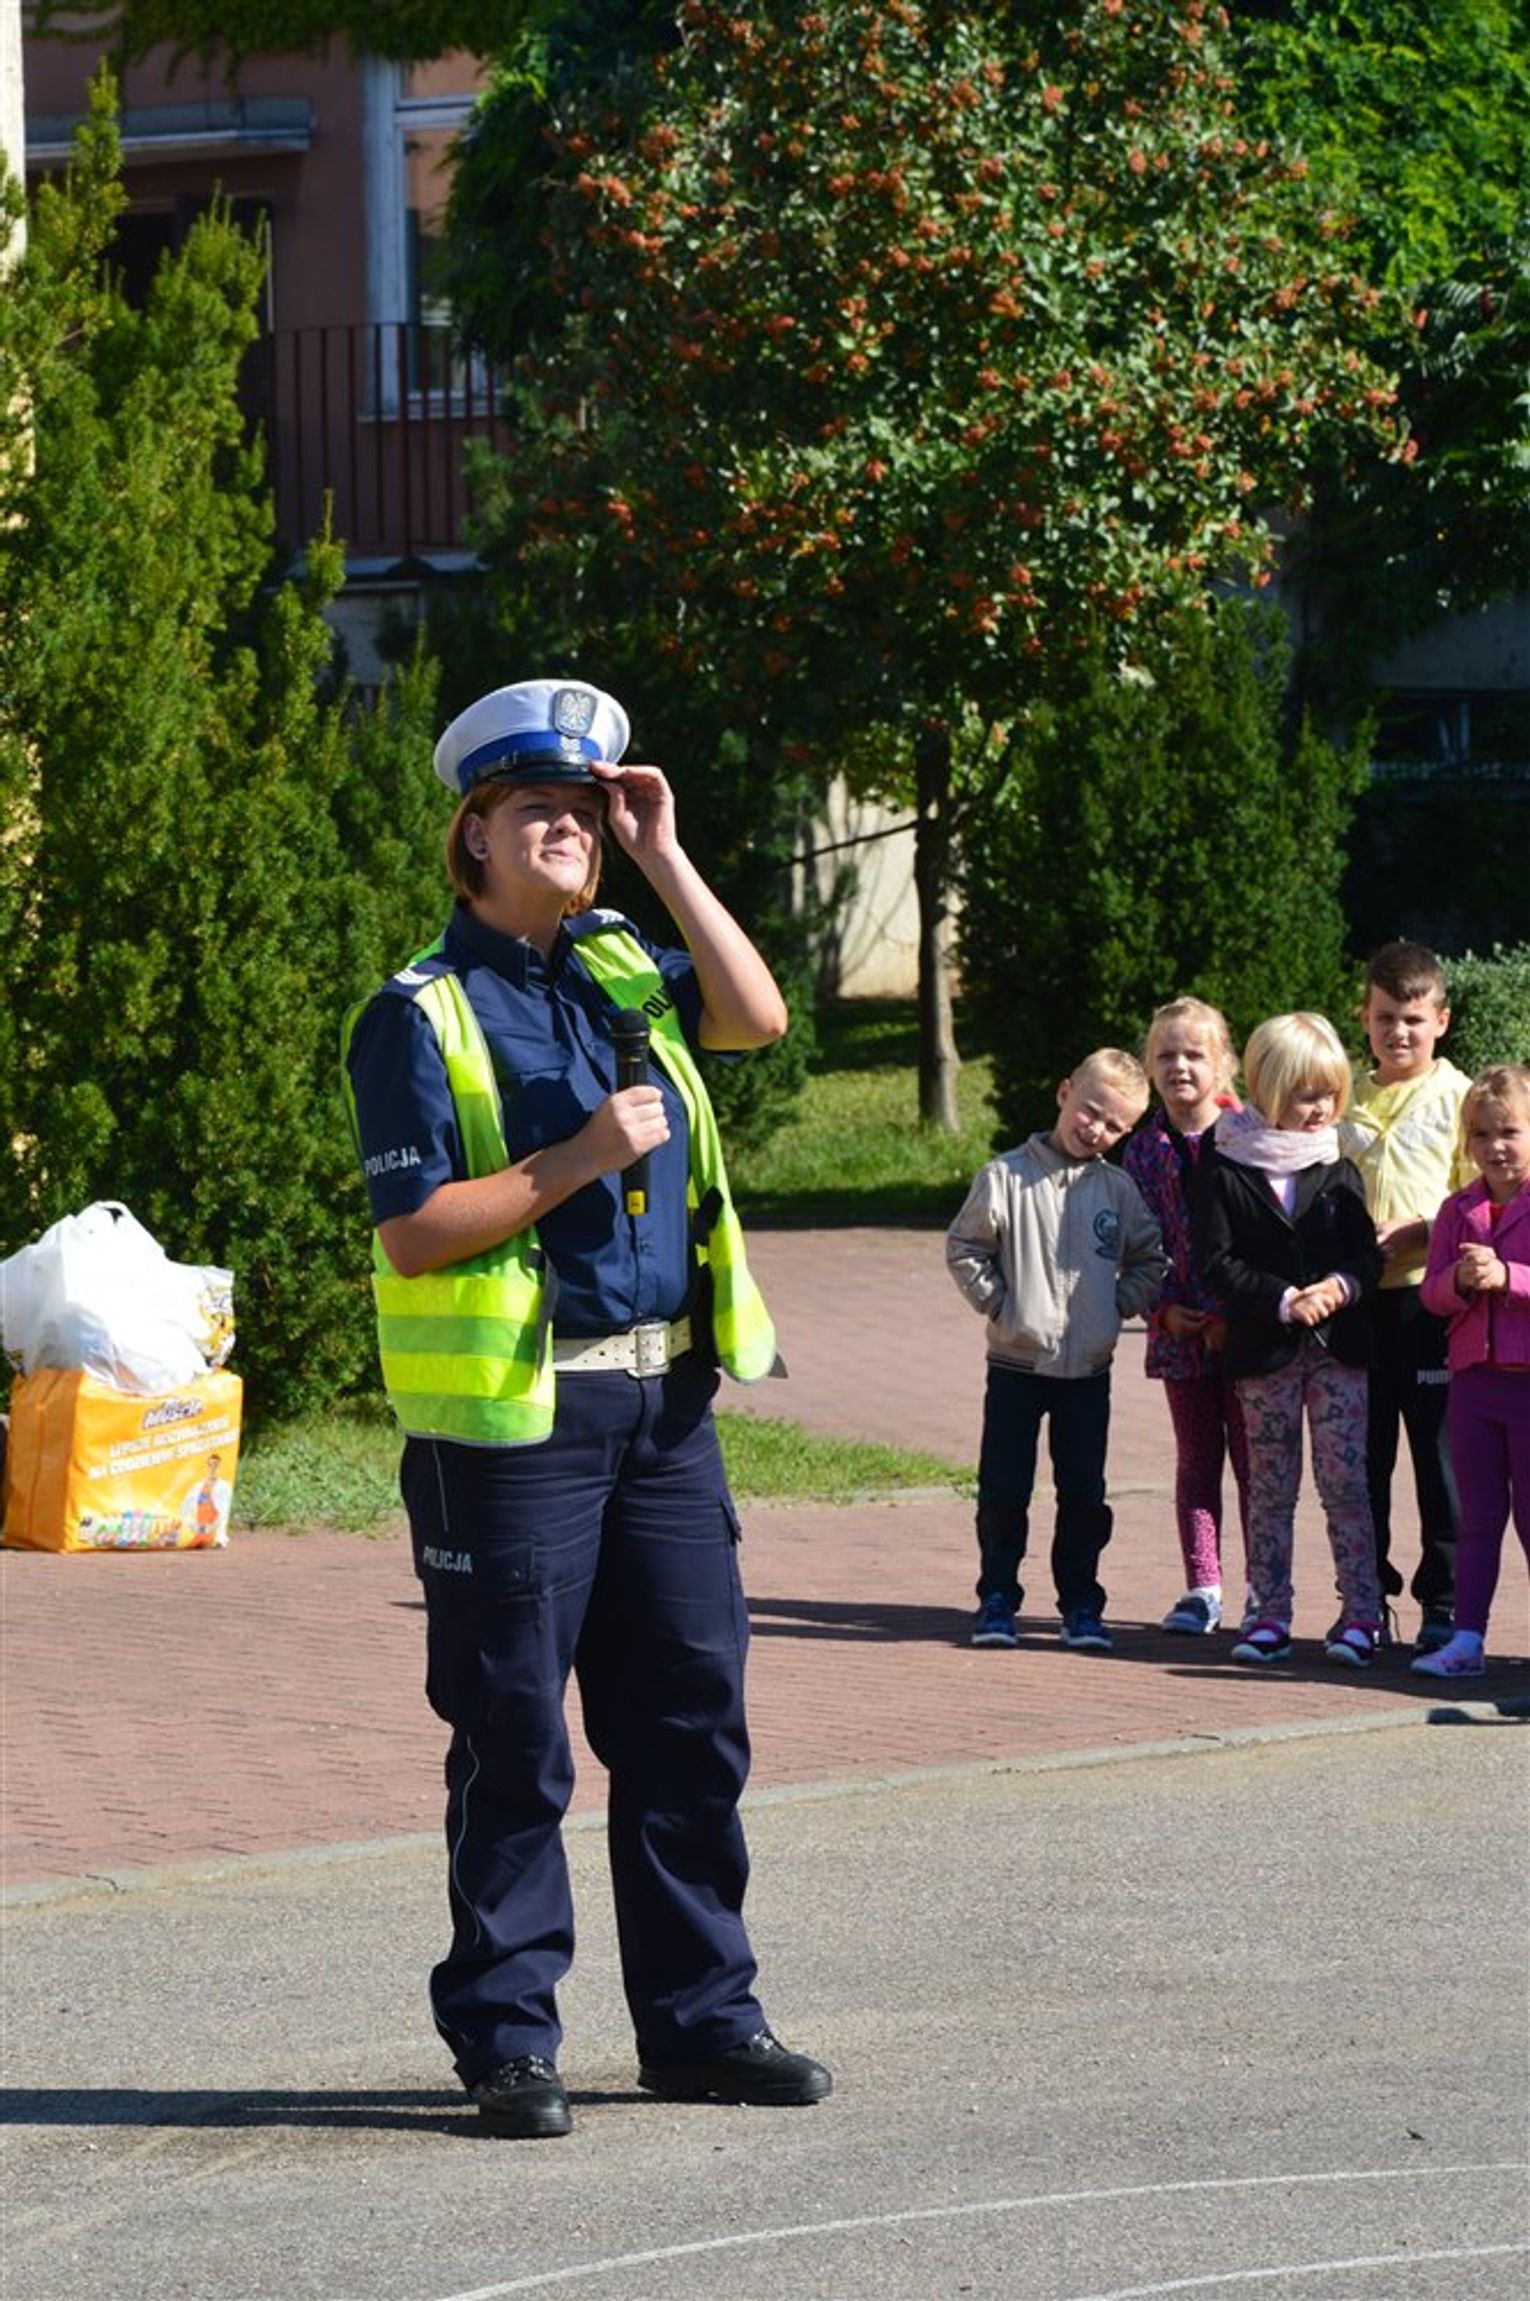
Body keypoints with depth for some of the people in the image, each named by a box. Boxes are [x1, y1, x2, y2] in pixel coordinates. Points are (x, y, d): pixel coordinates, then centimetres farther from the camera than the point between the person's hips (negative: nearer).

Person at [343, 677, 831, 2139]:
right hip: (513, 1416, -6)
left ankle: (701, 2016, 18)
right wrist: (579, 1159, -19)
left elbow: (756, 1017, -3)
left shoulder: (625, 969, 14)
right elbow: (414, 1232, -13)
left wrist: (663, 858, -4)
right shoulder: (424, 1013, -7)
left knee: (691, 1716, 10)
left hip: (662, 1401, 6)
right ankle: (504, 2036, 8)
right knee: (513, 1740, -1)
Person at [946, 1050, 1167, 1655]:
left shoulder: (1117, 1190, 4)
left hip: (1088, 1367, 2)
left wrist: (1116, 1308, 1)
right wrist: (999, 1304, -9)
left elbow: (1149, 1260, 13)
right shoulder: (1007, 1176, -6)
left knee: (1084, 1494, 5)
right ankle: (997, 1599, 12)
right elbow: (964, 1248, -3)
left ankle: (1081, 1604, 14)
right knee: (1003, 1491, 2)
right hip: (1016, 1362, -2)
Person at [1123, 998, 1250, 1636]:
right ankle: (1202, 1589, 14)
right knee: (1195, 1459, 9)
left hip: (1244, 1328, -3)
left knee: (1251, 1458, 2)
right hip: (1181, 1329, 3)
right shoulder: (1144, 1151, 5)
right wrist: (1165, 1307, -9)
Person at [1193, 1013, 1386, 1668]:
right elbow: (1216, 1262, -8)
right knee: (1270, 1487, 6)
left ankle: (1361, 1614, 2)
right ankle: (1269, 1614, 12)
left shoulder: (1337, 1169, 8)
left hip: (1338, 1344, 1)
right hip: (1262, 1349, -1)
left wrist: (1342, 1286, -16)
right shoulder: (1224, 1170, -3)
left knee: (1345, 1483, -2)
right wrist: (1284, 1300, -17)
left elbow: (1367, 1252, 6)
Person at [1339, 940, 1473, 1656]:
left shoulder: (1457, 1098, 0)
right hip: (1356, 1299, 4)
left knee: (1441, 1455, -2)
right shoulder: (1347, 1097, 13)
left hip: (1430, 1298, -4)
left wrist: (1419, 1233, -17)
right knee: (1361, 1456, 8)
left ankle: (1444, 1606, 4)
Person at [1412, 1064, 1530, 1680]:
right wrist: (1460, 1282, -14)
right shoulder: (1459, 1210, 10)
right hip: (1474, 1379, 5)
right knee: (1478, 1518, 9)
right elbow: (1433, 1293, 6)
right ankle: (1466, 1640, 12)